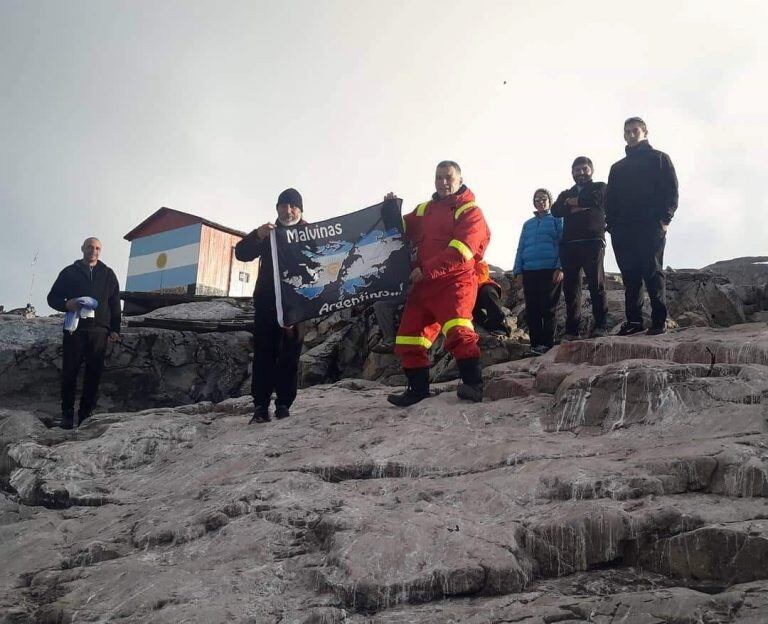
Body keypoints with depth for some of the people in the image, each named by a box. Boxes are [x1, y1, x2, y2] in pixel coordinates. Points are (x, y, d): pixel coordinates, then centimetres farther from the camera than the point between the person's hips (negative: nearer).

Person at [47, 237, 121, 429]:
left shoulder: (108, 274, 13)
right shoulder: (69, 272, 9)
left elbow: (115, 304, 14)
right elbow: (52, 298, 11)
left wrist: (114, 329, 6)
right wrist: (67, 304, -11)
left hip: (99, 331, 1)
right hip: (75, 329, -1)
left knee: (94, 373, 0)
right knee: (69, 372, -1)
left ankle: (86, 413, 7)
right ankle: (67, 414, 6)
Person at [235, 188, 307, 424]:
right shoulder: (267, 233, 13)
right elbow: (241, 253, 1)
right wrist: (257, 236, -18)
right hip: (267, 302, 1)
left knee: (290, 356, 0)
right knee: (264, 353, -4)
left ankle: (284, 404, 5)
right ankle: (261, 406, -5)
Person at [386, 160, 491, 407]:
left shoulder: (470, 211, -1)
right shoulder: (424, 210, 19)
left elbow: (460, 251, -14)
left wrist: (426, 269, -19)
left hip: (455, 281, -7)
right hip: (423, 284, 7)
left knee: (458, 330, -29)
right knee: (408, 339, 7)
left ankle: (473, 384, -25)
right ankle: (418, 388, 19)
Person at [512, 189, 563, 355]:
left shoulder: (557, 220, 8)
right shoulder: (528, 224, 20)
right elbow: (520, 248, 18)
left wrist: (560, 268, -13)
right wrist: (518, 271, 7)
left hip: (551, 271, -4)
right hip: (529, 272, 4)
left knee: (548, 309, -3)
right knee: (532, 310, 1)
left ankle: (547, 344, 1)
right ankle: (535, 344, 5)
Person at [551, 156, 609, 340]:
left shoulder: (600, 187, 16)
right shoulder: (566, 194, 25)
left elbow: (594, 200, -6)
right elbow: (555, 210, 5)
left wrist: (572, 201, 7)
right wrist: (577, 206, -8)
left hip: (592, 242, -4)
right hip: (569, 244, 4)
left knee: (596, 284, -11)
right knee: (570, 288, -1)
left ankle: (599, 326, -12)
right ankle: (571, 330, 0)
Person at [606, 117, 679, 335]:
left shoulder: (658, 158, 10)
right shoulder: (617, 167, 24)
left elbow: (671, 190, 0)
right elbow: (610, 199, 19)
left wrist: (664, 219, -11)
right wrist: (611, 223, 3)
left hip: (651, 227, -4)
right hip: (622, 230, 4)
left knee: (653, 272, -8)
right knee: (630, 276, 1)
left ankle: (659, 320, -6)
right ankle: (633, 320, 3)